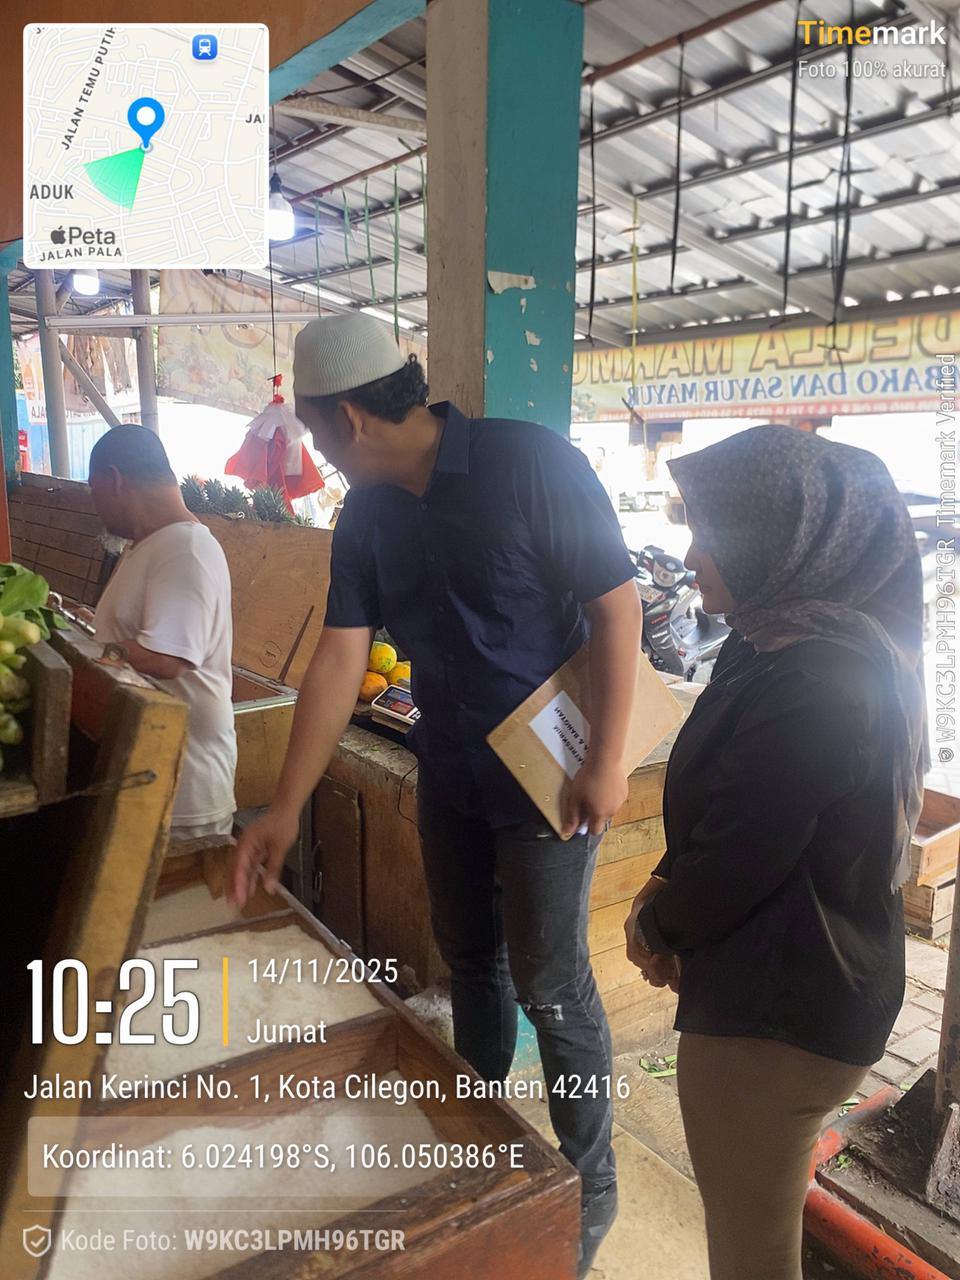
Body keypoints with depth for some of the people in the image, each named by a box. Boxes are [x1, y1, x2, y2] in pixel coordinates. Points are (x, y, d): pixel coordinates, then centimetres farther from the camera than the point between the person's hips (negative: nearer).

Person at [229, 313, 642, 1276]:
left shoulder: (530, 465, -20)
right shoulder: (365, 518, -1)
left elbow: (618, 605, -18)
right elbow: (339, 661, -1)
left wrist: (607, 759, -19)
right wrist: (286, 808, -1)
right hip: (448, 769, 6)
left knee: (550, 985, 4)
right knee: (468, 955, 21)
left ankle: (588, 1188, 28)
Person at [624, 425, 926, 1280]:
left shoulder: (811, 679, -30)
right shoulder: (801, 638, 3)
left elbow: (739, 857, -24)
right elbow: (728, 811, 10)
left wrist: (656, 929, -5)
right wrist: (668, 896, -2)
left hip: (776, 1005, -9)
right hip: (803, 981, 9)